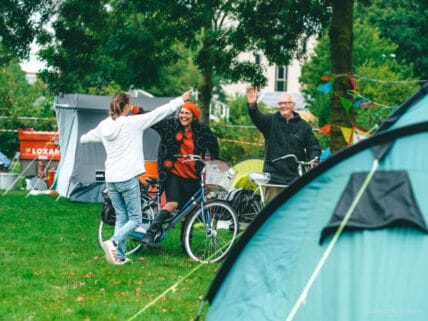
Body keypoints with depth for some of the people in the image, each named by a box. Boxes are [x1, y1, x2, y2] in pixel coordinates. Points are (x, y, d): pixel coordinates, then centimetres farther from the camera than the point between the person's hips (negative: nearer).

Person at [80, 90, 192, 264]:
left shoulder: (104, 125, 7)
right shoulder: (132, 122, -10)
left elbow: (90, 136, 28)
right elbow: (158, 113, -7)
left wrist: (82, 138, 54)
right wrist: (181, 100, 2)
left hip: (111, 179, 6)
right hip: (128, 178, -6)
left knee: (121, 218, 14)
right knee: (135, 219, 2)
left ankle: (119, 256, 9)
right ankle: (113, 242, -21)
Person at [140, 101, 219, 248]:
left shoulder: (201, 131, 3)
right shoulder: (171, 125, -5)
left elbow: (213, 143, 20)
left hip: (192, 177, 4)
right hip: (173, 173, -4)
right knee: (172, 204, -24)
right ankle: (149, 236, -24)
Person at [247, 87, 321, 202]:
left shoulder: (303, 125, 10)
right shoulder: (271, 120, 8)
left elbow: (313, 146, 12)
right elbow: (258, 118, -12)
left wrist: (314, 160, -8)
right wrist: (252, 106, -33)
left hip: (295, 177, 1)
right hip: (274, 176, -1)